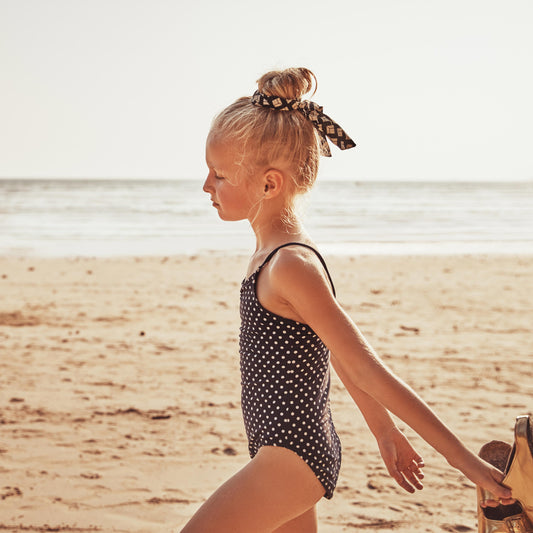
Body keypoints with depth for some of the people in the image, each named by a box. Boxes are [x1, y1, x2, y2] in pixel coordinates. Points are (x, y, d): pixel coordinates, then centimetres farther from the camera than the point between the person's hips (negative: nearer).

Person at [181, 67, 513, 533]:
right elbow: (339, 354, 15)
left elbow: (368, 369, -22)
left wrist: (463, 459, -19)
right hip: (299, 453, 10)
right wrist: (385, 432, 21)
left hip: (291, 460, -10)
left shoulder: (291, 265, -22)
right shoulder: (275, 250, 8)